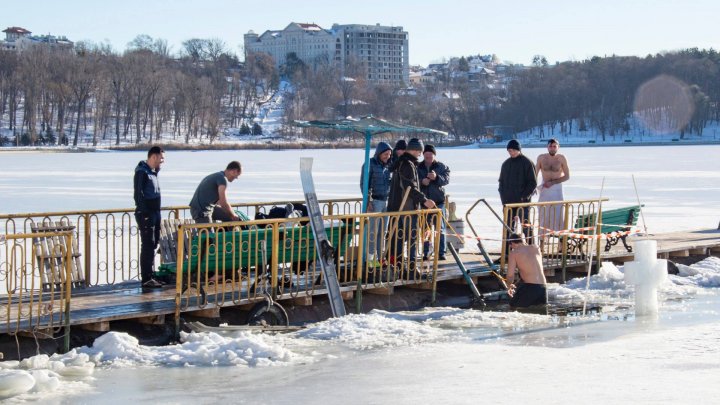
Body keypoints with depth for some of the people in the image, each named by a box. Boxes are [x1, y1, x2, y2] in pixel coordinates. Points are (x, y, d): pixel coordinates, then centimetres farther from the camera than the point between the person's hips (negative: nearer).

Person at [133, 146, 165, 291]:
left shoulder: (152, 172, 17)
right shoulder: (141, 172, -12)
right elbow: (138, 194, -18)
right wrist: (144, 213, -20)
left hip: (155, 213, 10)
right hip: (146, 215, -10)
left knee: (152, 245, 13)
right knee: (148, 246, -9)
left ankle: (150, 277, 20)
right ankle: (146, 280, -8)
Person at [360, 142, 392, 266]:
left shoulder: (387, 165, 11)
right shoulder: (370, 164, -8)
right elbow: (364, 184, -11)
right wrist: (368, 202, -17)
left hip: (386, 201, 6)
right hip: (374, 201, -6)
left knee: (383, 231, 6)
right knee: (373, 231, -8)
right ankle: (370, 258, -5)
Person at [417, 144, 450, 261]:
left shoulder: (442, 167, 3)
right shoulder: (418, 167, 6)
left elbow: (446, 180, -10)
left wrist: (436, 177, -29)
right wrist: (421, 182, -19)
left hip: (438, 202, -2)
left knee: (440, 228, -1)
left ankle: (441, 253, 2)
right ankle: (425, 253, 11)